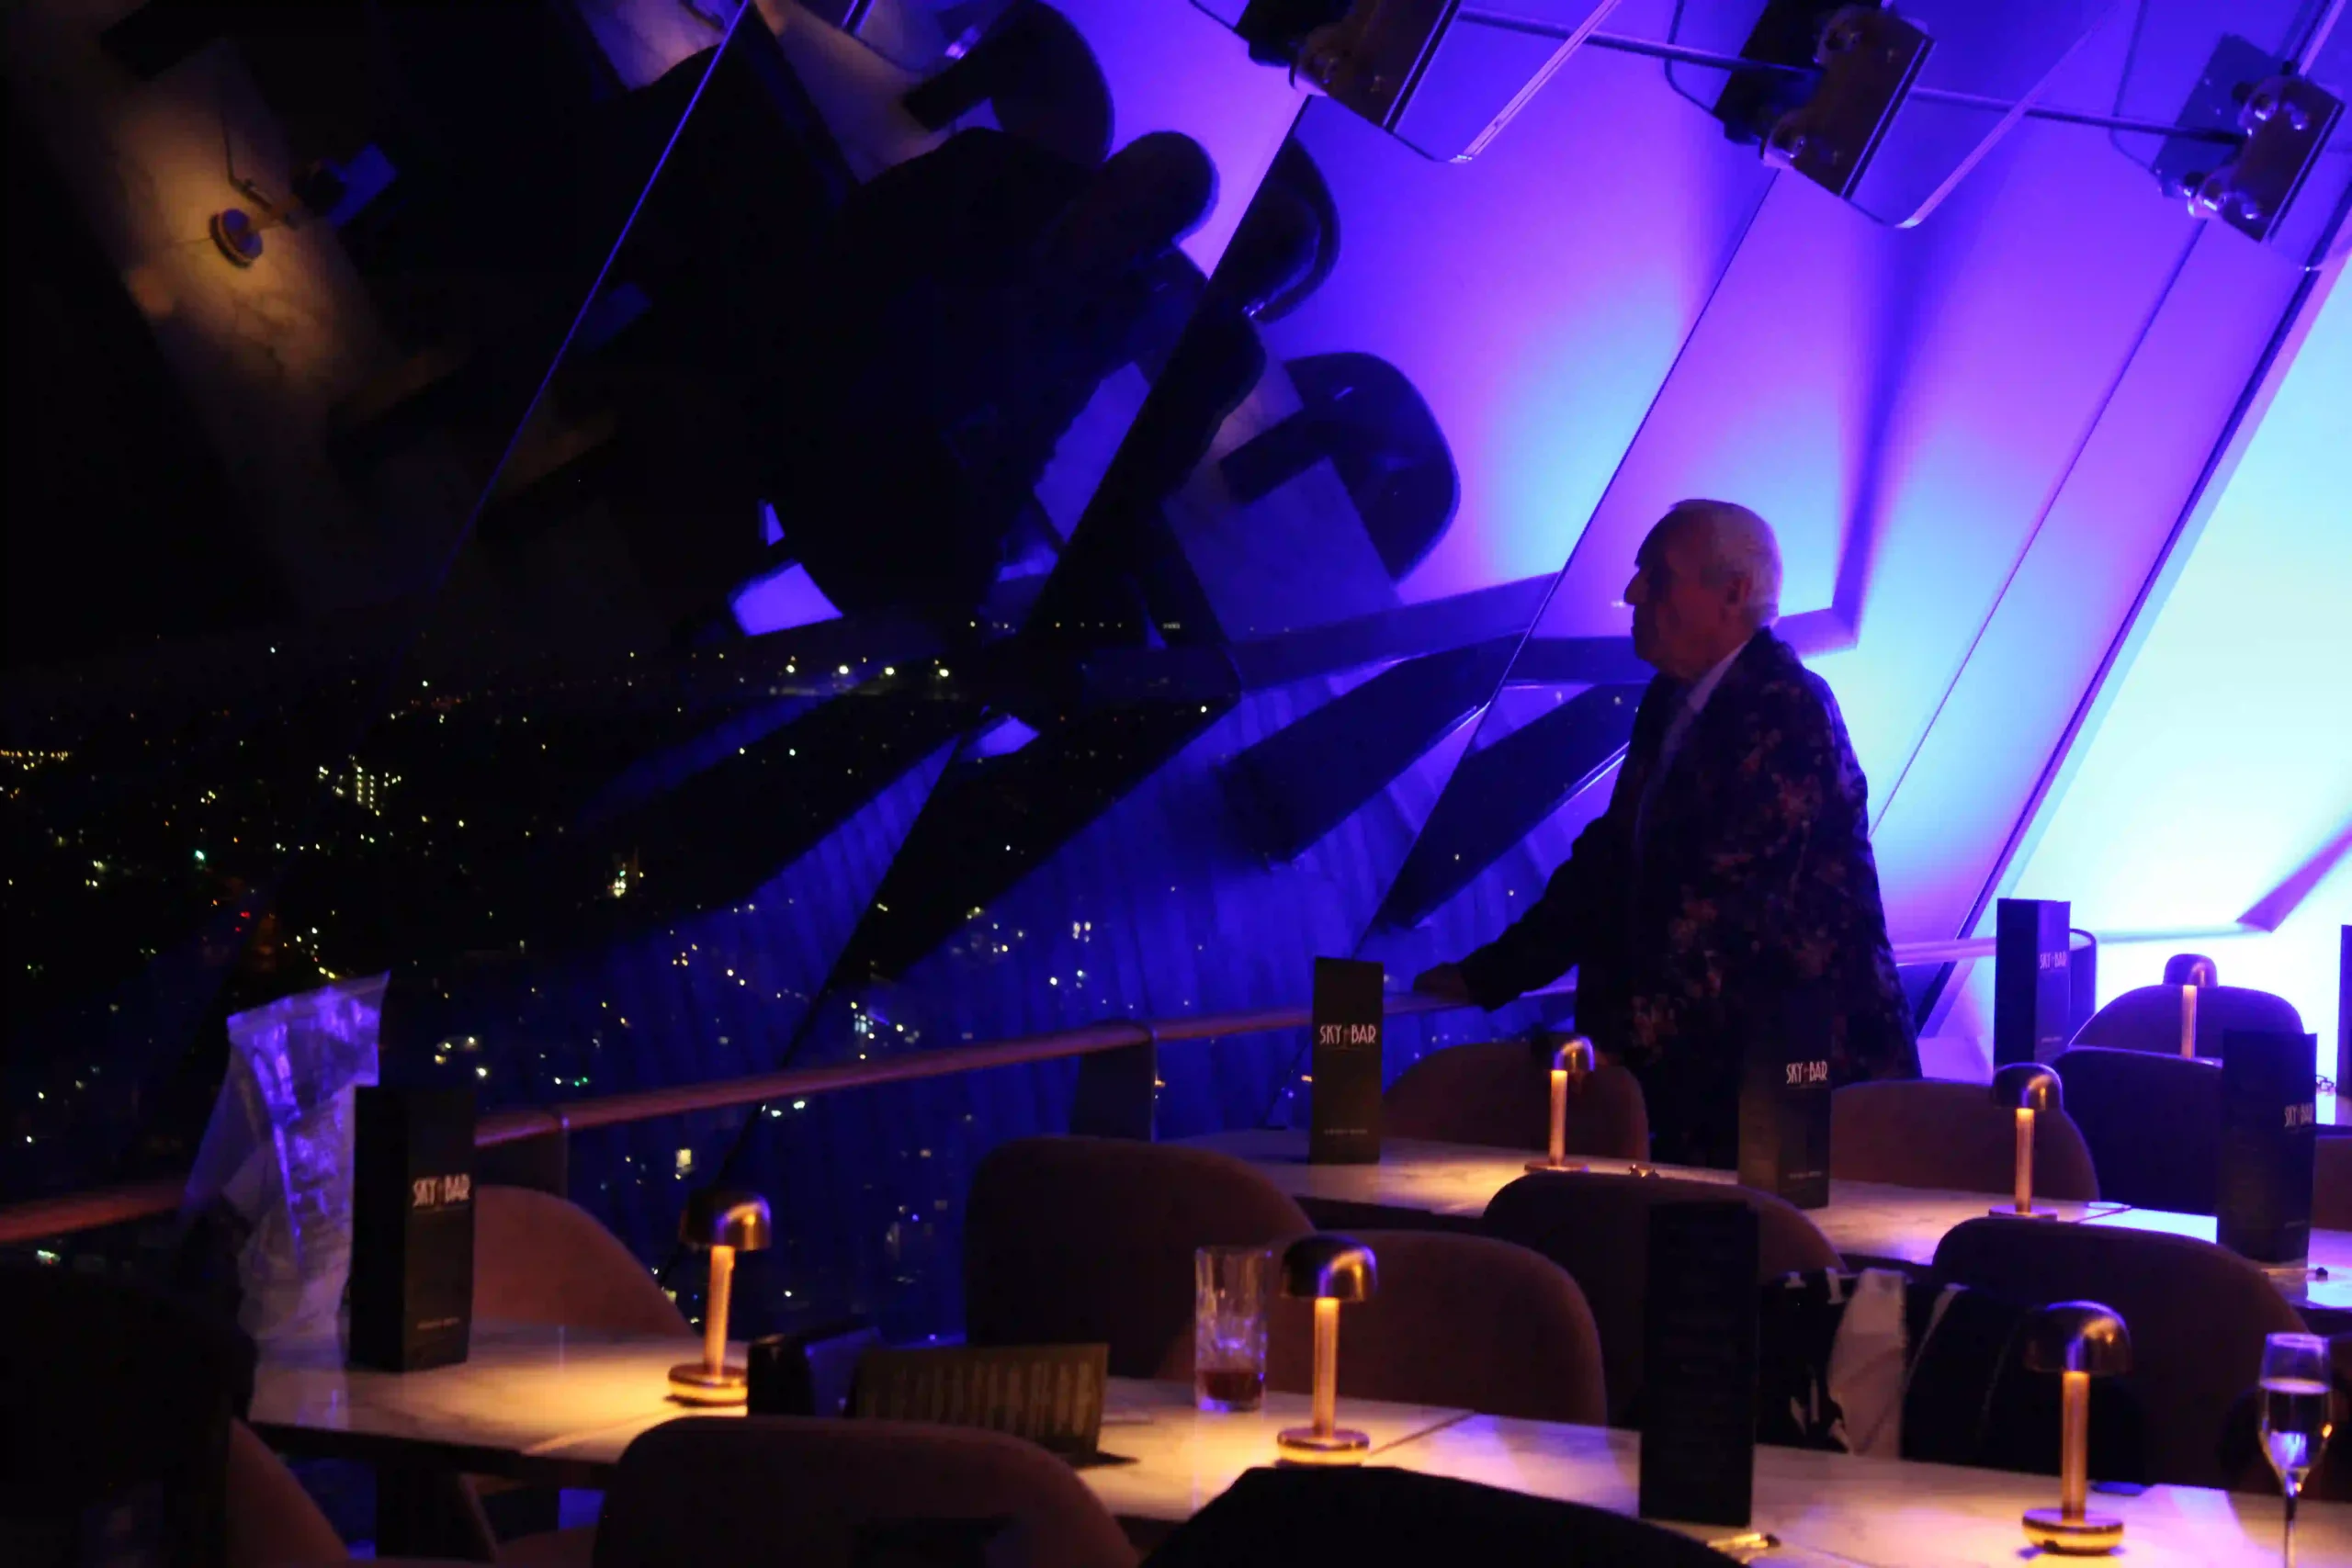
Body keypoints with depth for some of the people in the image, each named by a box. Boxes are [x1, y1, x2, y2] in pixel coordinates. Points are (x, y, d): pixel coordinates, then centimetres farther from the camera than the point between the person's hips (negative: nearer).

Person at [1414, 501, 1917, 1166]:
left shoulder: (1787, 711, -16)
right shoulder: (1670, 704, 12)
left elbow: (1725, 904, -23)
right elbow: (1609, 864, 17)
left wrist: (1621, 1042, -26)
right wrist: (1486, 976, 13)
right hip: (1706, 1073, 8)